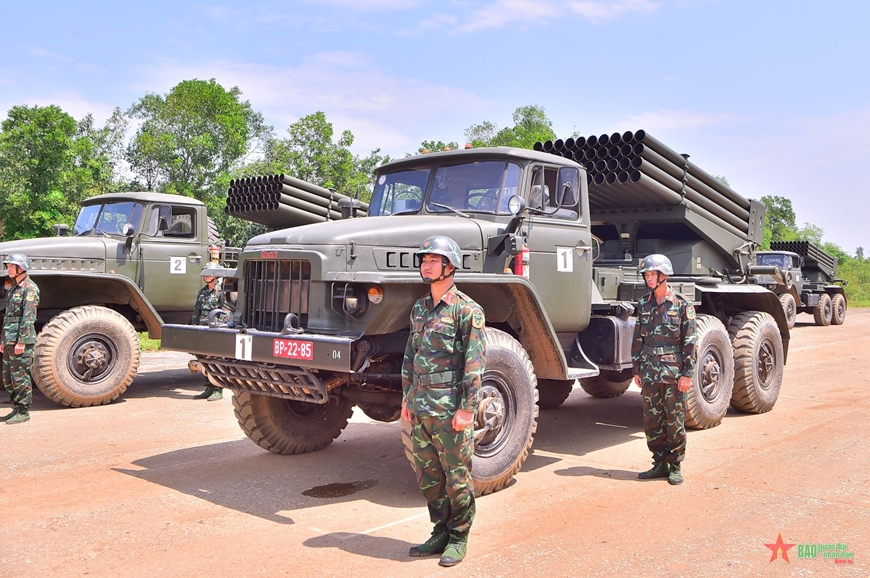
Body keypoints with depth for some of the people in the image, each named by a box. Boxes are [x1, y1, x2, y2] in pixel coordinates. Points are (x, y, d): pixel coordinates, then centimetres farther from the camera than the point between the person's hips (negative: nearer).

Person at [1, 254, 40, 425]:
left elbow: (29, 317, -17)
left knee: (20, 377, -5)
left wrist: (22, 341, -21)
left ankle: (23, 412, 1)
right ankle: (16, 409, 22)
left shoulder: (29, 288, -11)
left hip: (22, 341, -10)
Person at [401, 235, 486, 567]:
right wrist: (407, 398, 15)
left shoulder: (466, 310, -10)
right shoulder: (419, 308, 13)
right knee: (427, 475, 14)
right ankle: (440, 533, 29)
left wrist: (467, 409, -17)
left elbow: (474, 363, -14)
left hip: (450, 409, -7)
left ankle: (458, 539, 21)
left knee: (456, 476, 5)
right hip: (420, 406, 7)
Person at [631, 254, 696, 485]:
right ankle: (660, 464, 20)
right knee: (651, 421, 8)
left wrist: (687, 373, -10)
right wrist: (637, 369, 9)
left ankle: (675, 467, 15)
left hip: (673, 372, -4)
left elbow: (689, 341, -6)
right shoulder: (643, 305, 9)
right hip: (650, 372, 5)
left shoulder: (682, 305, -4)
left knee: (674, 421, 3)